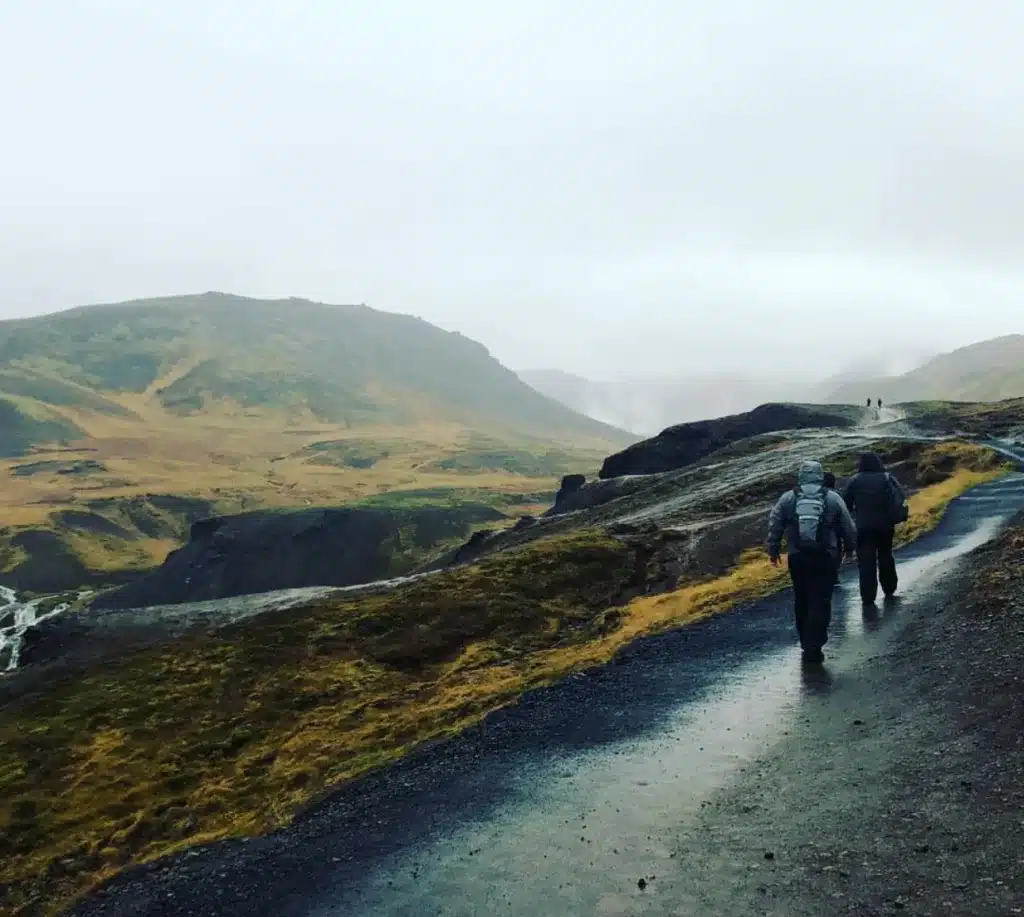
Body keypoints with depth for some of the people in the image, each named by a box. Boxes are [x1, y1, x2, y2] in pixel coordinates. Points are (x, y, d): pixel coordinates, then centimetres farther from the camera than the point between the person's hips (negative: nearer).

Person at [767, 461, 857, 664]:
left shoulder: (787, 498, 2)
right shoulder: (833, 498, 0)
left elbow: (774, 526, 2)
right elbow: (848, 528, 3)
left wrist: (773, 550, 12)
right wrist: (854, 546, 19)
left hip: (797, 558, 2)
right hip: (825, 558, -2)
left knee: (802, 601, 16)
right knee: (820, 603, 1)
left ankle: (807, 644, 24)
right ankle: (813, 648, -6)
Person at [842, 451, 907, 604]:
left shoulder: (855, 480, -2)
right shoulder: (887, 478, 2)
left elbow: (846, 503, -2)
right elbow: (901, 497, -4)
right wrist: (900, 515, 4)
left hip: (863, 526, -2)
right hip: (885, 525, 2)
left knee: (866, 561, -1)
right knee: (885, 556, 20)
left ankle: (868, 596, -4)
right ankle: (889, 589, 31)